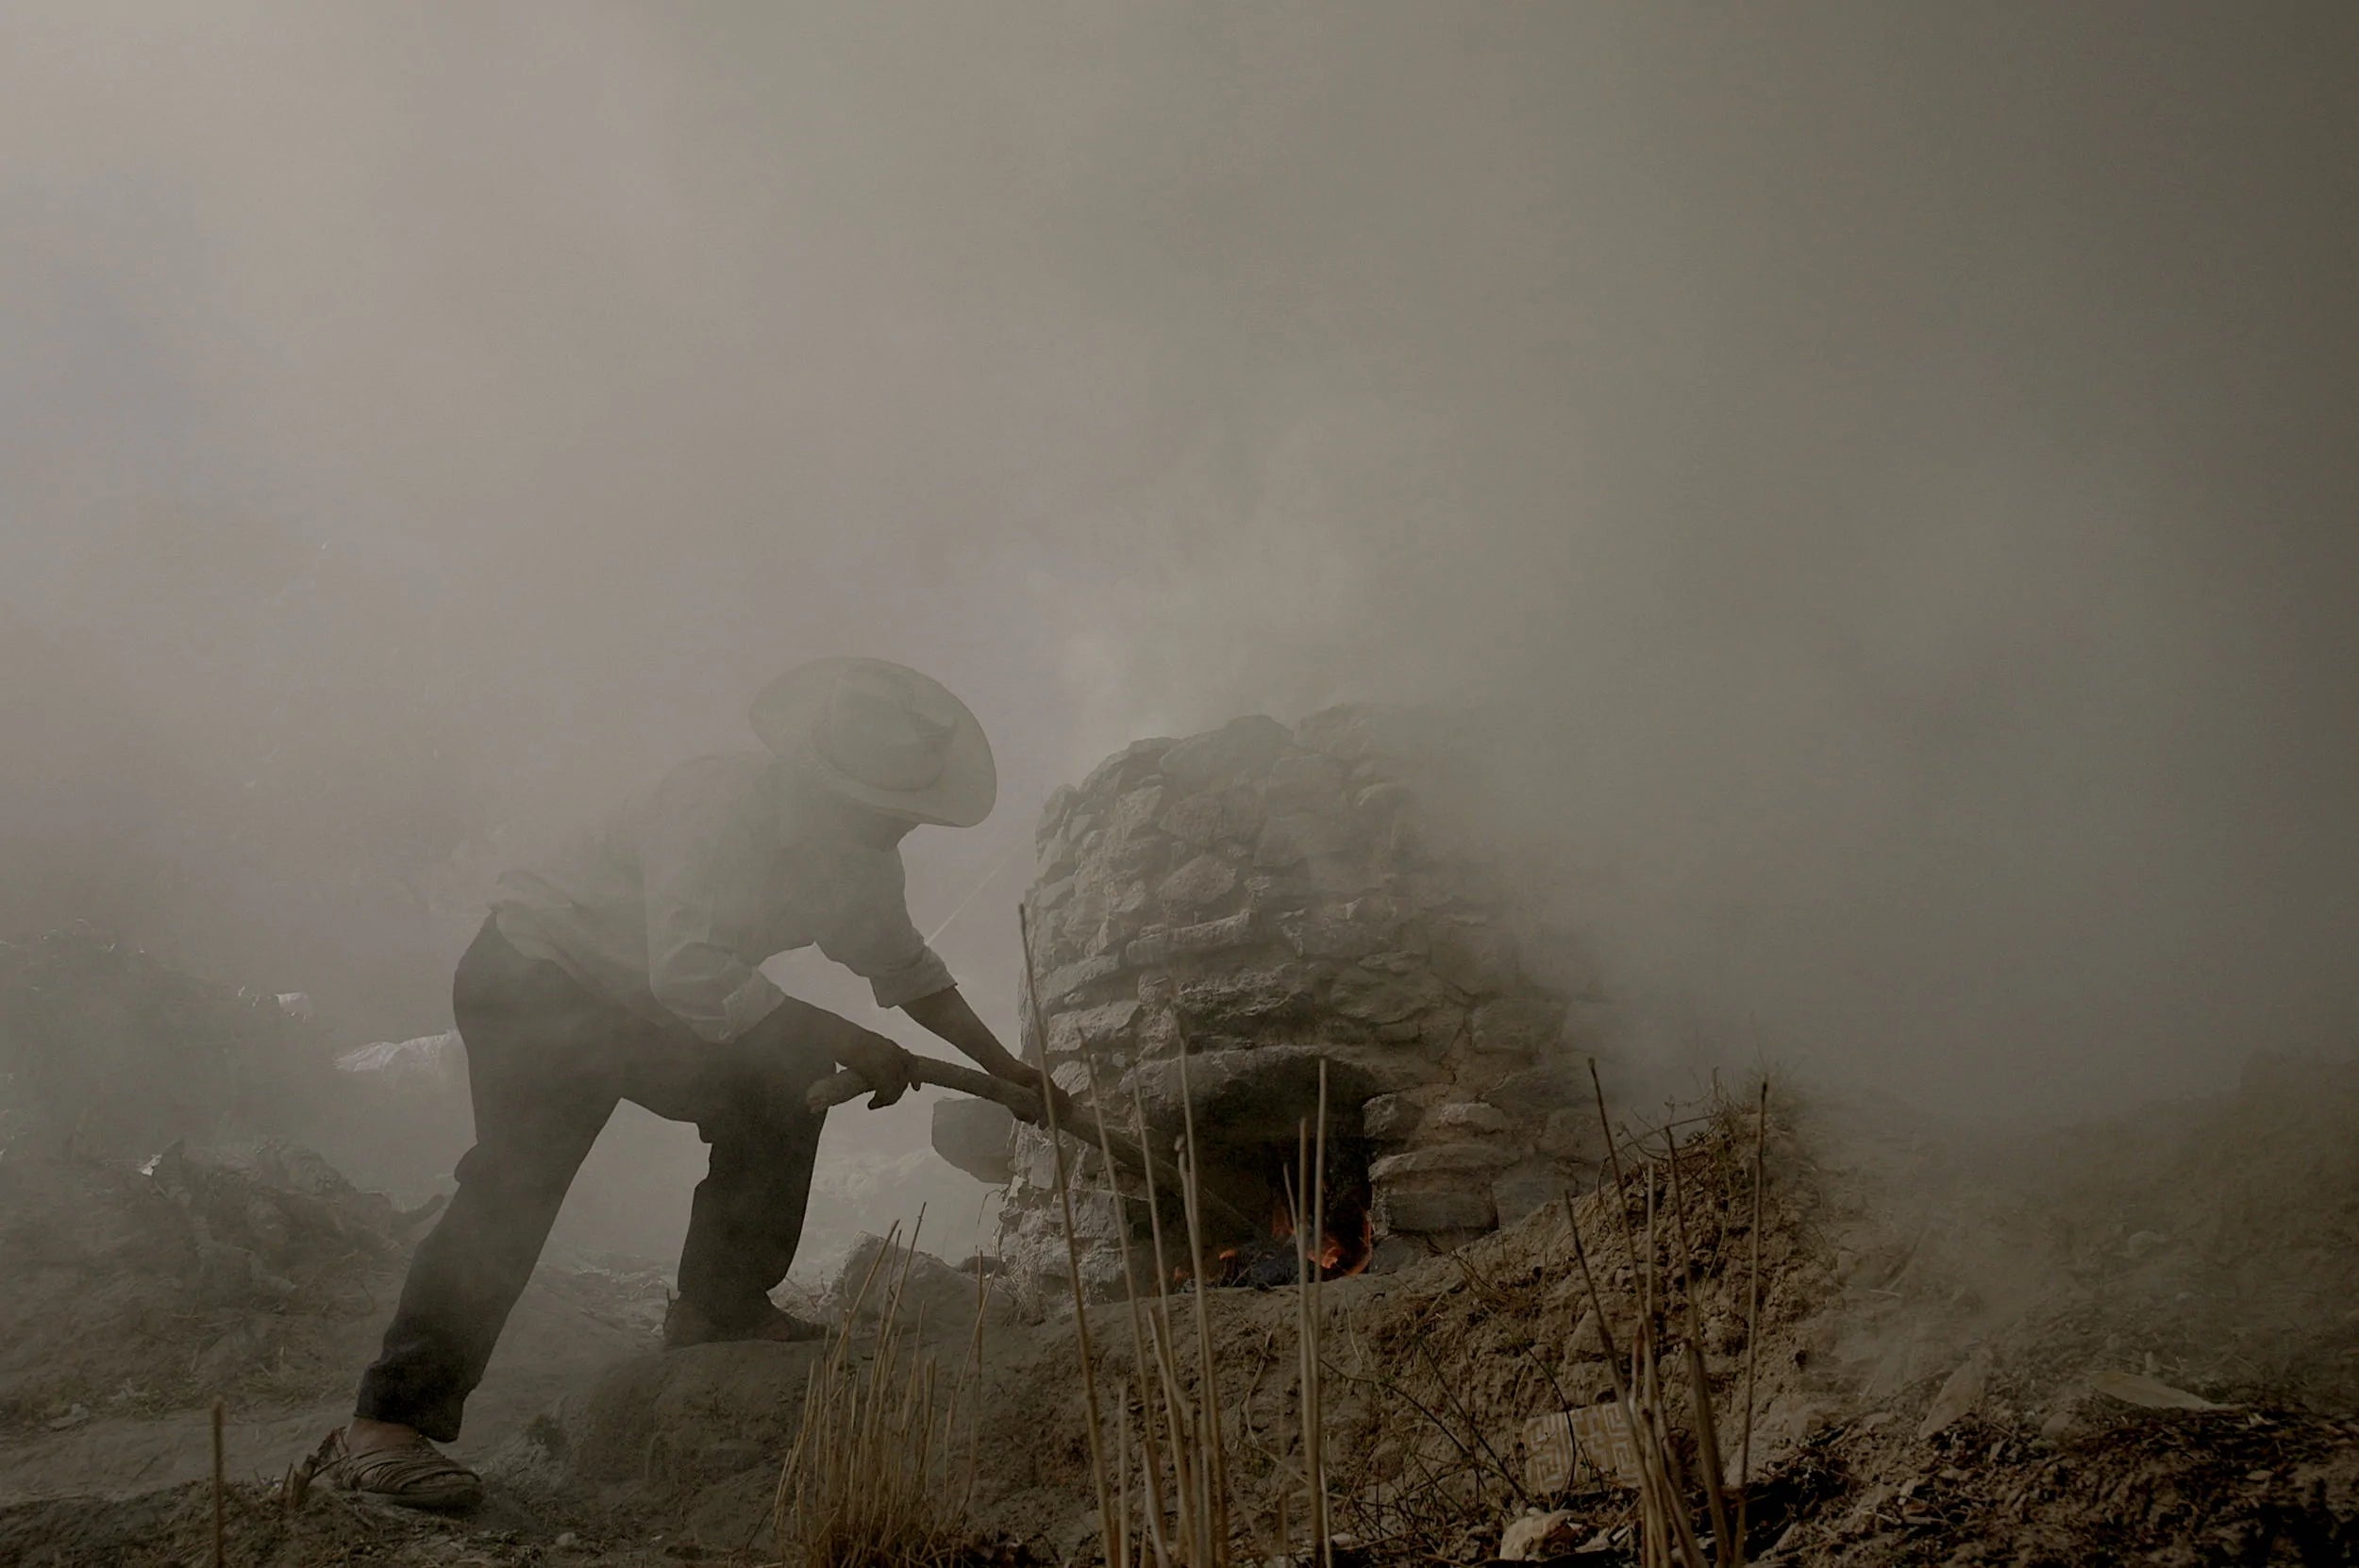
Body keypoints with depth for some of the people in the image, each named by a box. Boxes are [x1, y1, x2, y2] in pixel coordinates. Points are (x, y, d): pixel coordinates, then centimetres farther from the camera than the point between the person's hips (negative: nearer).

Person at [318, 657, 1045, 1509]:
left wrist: (1004, 1069, 13)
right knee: (519, 1176, -23)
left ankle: (719, 1305, 14)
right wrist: (843, 1039, -34)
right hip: (533, 977, -9)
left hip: (634, 1004, 9)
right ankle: (385, 1422, -23)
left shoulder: (858, 854, -1)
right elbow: (689, 971, -38)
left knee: (781, 1083, 2)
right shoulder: (721, 802, -30)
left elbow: (903, 965, 14)